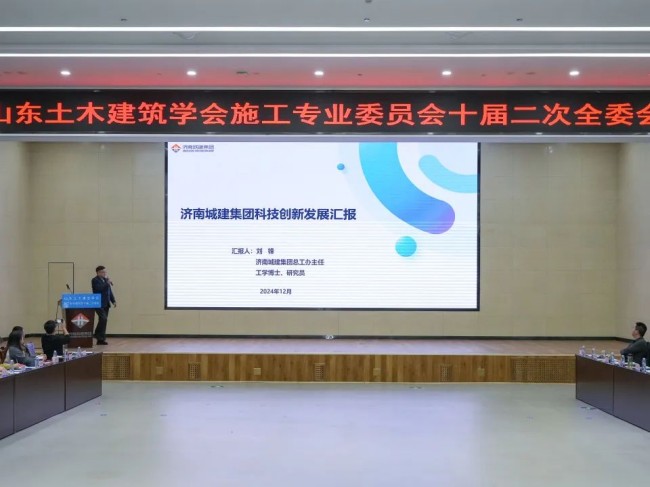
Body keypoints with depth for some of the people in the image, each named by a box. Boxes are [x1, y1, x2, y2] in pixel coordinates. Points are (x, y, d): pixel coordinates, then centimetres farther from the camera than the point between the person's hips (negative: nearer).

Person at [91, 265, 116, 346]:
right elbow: (98, 288, -22)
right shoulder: (95, 280, -5)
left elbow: (110, 291, 21)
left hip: (106, 304, 7)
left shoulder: (106, 280, 17)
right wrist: (107, 283, -21)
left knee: (103, 320, 6)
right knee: (103, 319, -19)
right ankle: (99, 336, -7)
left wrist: (113, 301, 13)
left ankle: (100, 339, 9)